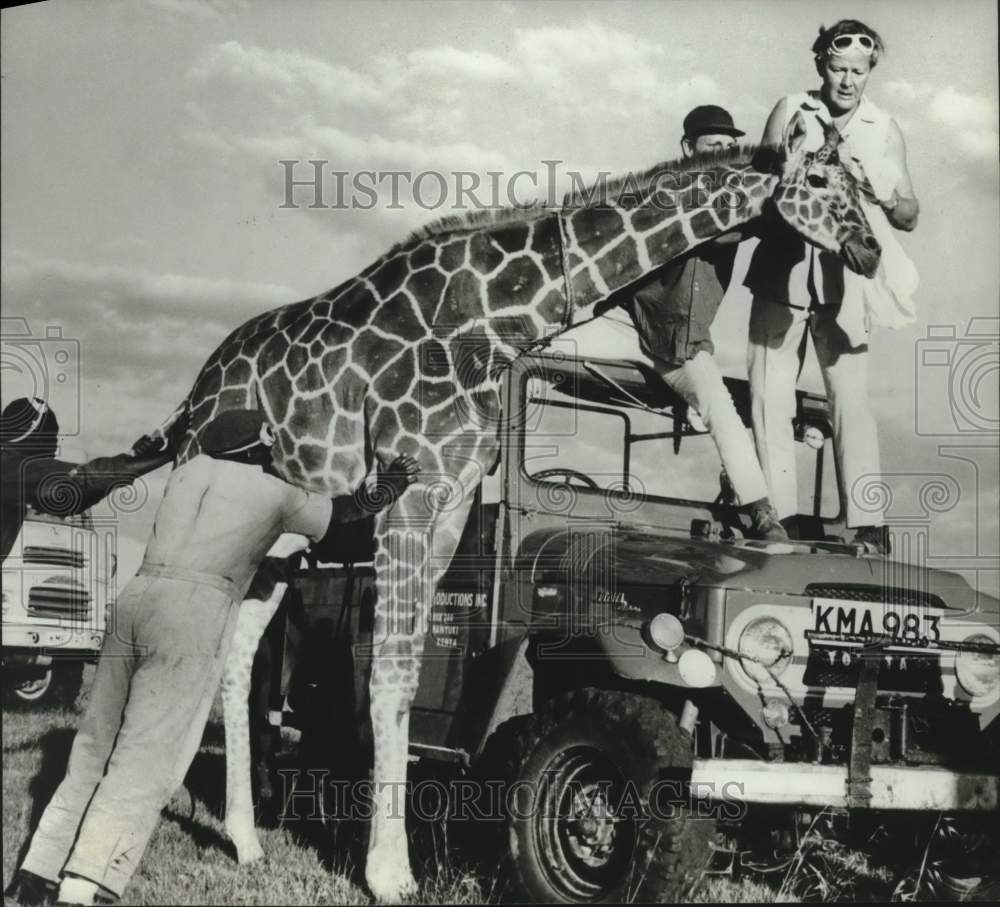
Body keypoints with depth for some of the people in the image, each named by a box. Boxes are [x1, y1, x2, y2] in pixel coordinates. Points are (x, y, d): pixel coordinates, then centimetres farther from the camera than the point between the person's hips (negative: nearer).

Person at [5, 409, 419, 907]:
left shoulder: (189, 469, 25)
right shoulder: (275, 493, 13)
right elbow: (353, 508, 26)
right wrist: (397, 479, 44)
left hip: (137, 595, 6)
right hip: (196, 609, -6)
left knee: (96, 744, 10)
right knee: (148, 755, -8)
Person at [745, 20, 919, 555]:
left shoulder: (884, 129, 6)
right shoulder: (790, 111, 5)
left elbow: (910, 217, 8)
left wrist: (877, 187, -12)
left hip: (843, 281, -1)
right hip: (781, 274, 1)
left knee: (850, 398, -8)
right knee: (770, 395, 1)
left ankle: (867, 523, -7)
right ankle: (776, 514, 9)